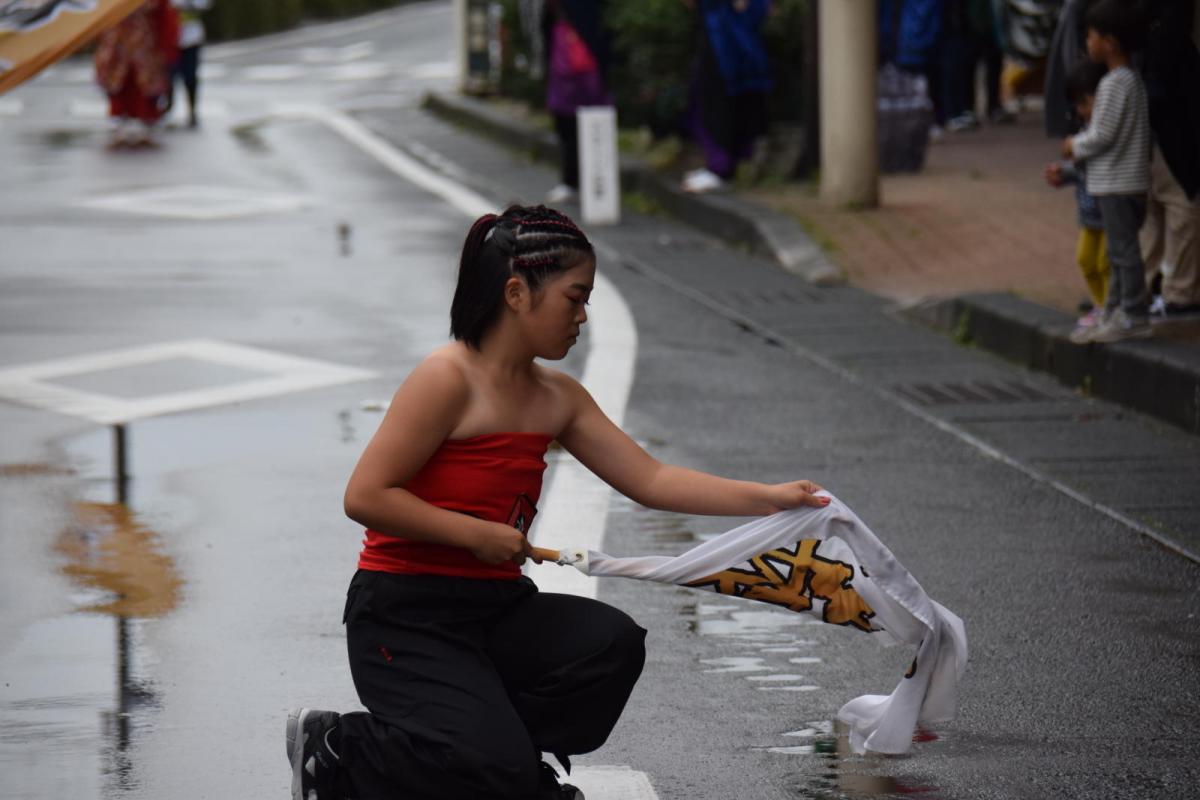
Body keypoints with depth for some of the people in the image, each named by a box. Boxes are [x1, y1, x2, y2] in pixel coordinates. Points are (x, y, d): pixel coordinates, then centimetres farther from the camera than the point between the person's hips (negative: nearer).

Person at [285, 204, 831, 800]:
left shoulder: (557, 400, 10)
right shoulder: (449, 380, -14)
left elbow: (650, 480, 8)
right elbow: (366, 497, -18)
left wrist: (766, 499, 0)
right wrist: (478, 534, -17)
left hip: (496, 608, 7)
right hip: (404, 615, -7)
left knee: (612, 643, -20)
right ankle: (334, 751, 2)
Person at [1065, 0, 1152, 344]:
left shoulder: (1115, 84, -18)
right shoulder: (1133, 80, 13)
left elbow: (1103, 134, -20)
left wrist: (1076, 146, -3)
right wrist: (1079, 142, 14)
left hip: (1117, 183, -10)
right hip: (1124, 182, 10)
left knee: (1123, 249, -7)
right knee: (1120, 250, 15)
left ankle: (1133, 315, -5)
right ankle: (1115, 313, 21)